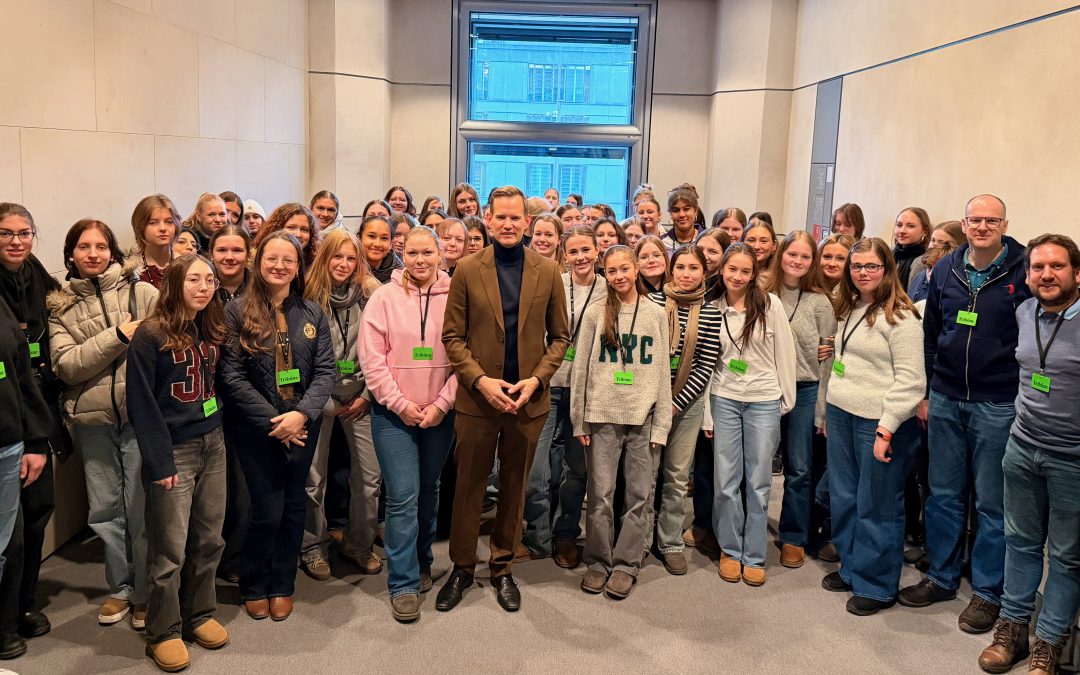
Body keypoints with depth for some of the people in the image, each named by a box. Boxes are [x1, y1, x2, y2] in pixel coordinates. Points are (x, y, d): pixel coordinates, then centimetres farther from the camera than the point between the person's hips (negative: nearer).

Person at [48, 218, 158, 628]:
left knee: (142, 507, 3)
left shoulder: (143, 293, -1)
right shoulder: (59, 306, 6)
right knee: (105, 509, 12)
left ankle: (145, 592, 20)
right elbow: (65, 365, -5)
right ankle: (120, 587, 30)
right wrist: (118, 336, -15)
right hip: (92, 420, 3)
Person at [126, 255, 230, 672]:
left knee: (209, 540, 12)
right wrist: (159, 463, -14)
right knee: (170, 549, 1)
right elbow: (142, 405, -12)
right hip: (175, 451, -6)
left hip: (212, 446, 6)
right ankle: (163, 632, 16)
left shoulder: (212, 330, 9)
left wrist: (220, 435, 5)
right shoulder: (151, 336, -11)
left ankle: (199, 615, 28)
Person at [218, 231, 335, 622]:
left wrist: (301, 415, -16)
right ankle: (254, 587, 23)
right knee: (267, 511, -2)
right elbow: (231, 375, -9)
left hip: (303, 426, 3)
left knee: (293, 506, 11)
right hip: (256, 428, -3)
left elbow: (325, 370, -1)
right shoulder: (238, 311, -5)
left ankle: (282, 586, 29)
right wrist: (273, 421, -14)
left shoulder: (312, 314, 4)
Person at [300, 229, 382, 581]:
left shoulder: (370, 295, 0)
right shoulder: (310, 298, -3)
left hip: (360, 396, 2)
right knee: (313, 477, 3)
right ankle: (313, 547, 22)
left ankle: (359, 544, 22)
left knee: (370, 475, 3)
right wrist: (328, 404, -5)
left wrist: (367, 396, -4)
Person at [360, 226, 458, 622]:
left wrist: (441, 404, -8)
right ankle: (403, 585, 6)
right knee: (402, 497, -5)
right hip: (394, 413, -2)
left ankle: (421, 563, 35)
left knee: (429, 493, 15)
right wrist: (401, 403, -10)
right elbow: (372, 358, -6)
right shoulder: (384, 297, -4)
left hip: (440, 413, 2)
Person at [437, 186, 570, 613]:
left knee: (514, 487, 13)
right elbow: (452, 336, -2)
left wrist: (537, 378, -9)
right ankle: (462, 567, 27)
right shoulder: (467, 270, -1)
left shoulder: (547, 271, 2)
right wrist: (481, 380, -14)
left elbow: (560, 336, 5)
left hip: (530, 399, 1)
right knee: (469, 486, 9)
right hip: (477, 398, -1)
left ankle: (502, 567, 29)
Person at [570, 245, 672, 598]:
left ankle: (626, 564, 16)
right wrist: (579, 420, -1)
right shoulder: (595, 313, 3)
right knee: (600, 494, 3)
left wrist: (661, 424, 0)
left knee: (638, 495, 4)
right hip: (602, 417, -1)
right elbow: (580, 368, 4)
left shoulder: (656, 315, 6)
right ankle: (598, 561, 18)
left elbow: (663, 372, 5)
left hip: (643, 418, 1)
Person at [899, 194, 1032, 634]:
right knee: (943, 495, 13)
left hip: (998, 407, -4)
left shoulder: (1023, 272, -6)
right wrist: (923, 392, 8)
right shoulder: (945, 269, 6)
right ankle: (941, 577, 28)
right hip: (945, 401, 4)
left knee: (992, 502, 7)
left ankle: (987, 591, 22)